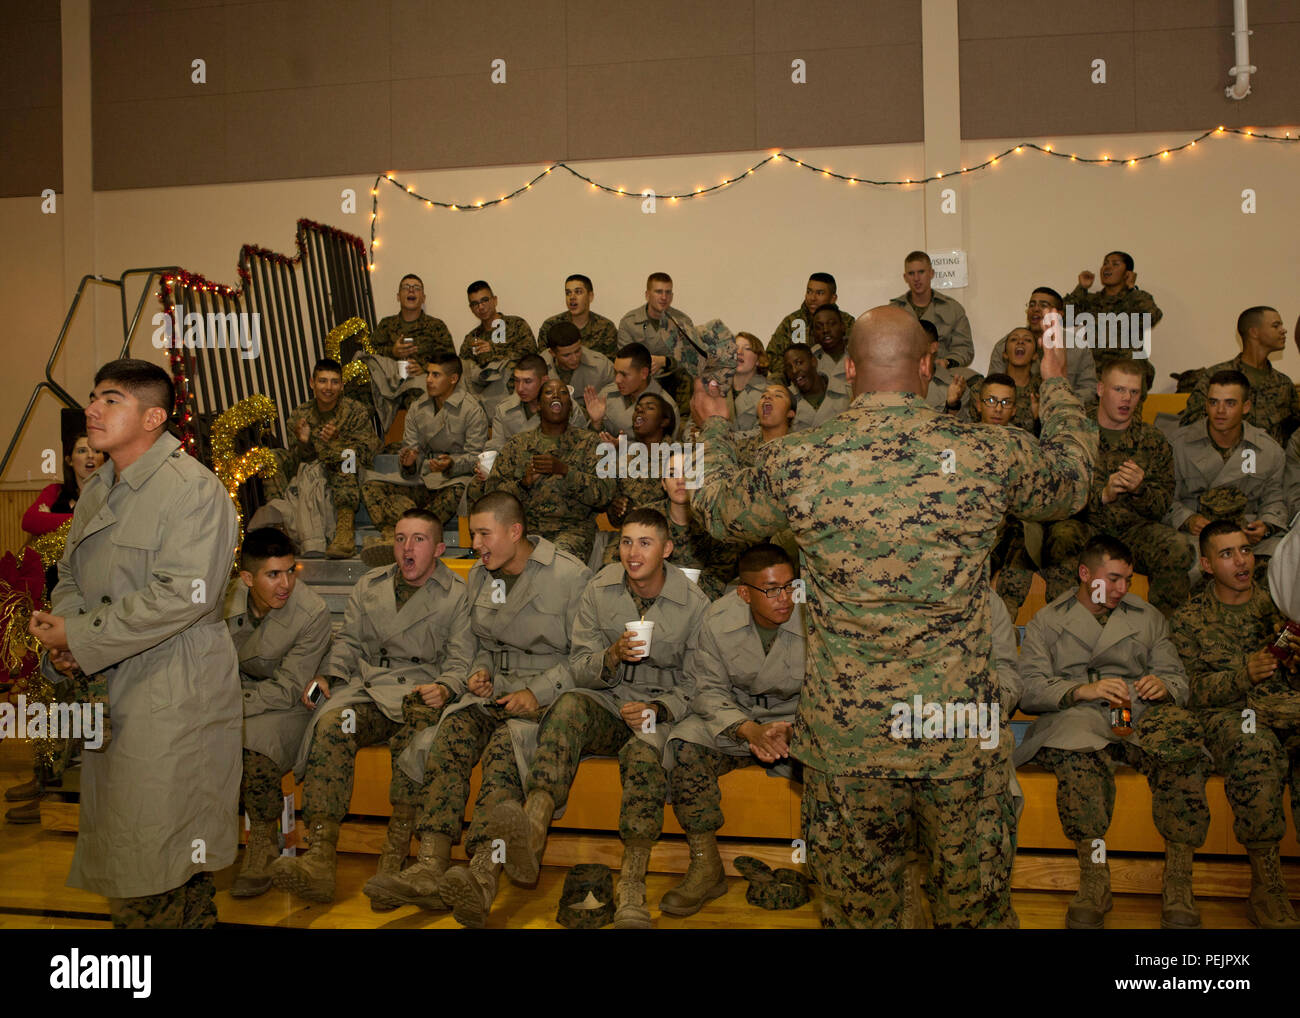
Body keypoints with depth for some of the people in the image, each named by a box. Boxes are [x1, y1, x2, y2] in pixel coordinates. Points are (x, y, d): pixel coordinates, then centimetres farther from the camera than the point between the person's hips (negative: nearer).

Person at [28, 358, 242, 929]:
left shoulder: (192, 488, -13)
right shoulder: (95, 493, 15)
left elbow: (185, 593, -22)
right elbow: (70, 576, 18)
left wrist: (81, 638, -18)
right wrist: (63, 638, -4)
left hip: (172, 694, -8)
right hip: (109, 688, 9)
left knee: (155, 854, -3)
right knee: (115, 838, 16)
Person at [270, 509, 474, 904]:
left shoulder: (456, 594, 9)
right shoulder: (369, 586, 23)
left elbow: (460, 660, 3)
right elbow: (348, 641, 23)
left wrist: (444, 688, -18)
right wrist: (327, 677, 4)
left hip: (418, 688, -3)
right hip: (364, 687, 3)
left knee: (420, 714, -39)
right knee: (332, 722, -31)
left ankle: (396, 853, -37)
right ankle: (319, 859, -39)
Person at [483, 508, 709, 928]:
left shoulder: (694, 603, 0)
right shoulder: (599, 591, 5)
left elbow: (697, 683, 3)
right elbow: (580, 671, 4)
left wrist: (658, 709, -15)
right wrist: (612, 657, -18)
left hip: (661, 710, -1)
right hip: (605, 703, 2)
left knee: (645, 752, -37)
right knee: (569, 706, -34)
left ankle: (632, 885, -42)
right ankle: (531, 835, -56)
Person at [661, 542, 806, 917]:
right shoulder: (717, 620, -11)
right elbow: (709, 691, -9)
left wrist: (790, 732, -32)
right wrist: (749, 731, -27)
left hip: (797, 722, -1)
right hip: (735, 719, 1)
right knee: (686, 746, -26)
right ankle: (706, 868, -16)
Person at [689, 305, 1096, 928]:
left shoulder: (796, 464, -11)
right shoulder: (991, 455, -9)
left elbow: (719, 512, 11)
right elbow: (1072, 481, 14)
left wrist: (714, 429, 29)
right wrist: (1055, 385, 31)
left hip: (846, 734, 0)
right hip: (962, 732, 1)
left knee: (856, 905, 17)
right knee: (972, 903, 19)